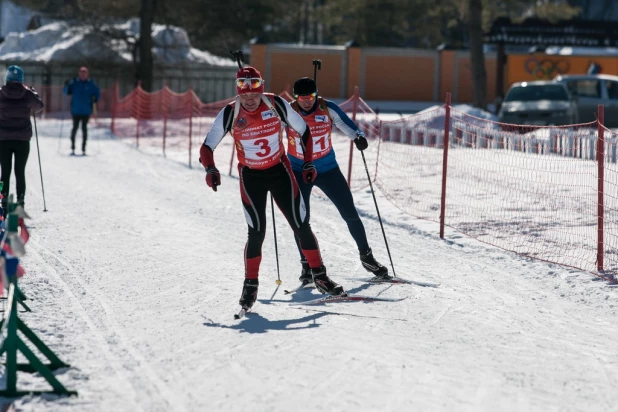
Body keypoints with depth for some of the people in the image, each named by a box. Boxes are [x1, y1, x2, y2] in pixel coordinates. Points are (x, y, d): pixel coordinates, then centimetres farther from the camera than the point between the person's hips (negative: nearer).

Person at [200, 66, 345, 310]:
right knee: (257, 233, -8)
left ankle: (319, 276, 15)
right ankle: (250, 285, 8)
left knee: (301, 226, 1)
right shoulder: (230, 114, -16)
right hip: (250, 177, -1)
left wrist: (308, 163, -1)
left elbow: (303, 131, 1)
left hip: (280, 171, 1)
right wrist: (210, 169, -29)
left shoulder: (277, 105, -14)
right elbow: (207, 146, -11)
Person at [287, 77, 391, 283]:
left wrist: (359, 137, -32)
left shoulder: (328, 109, -13)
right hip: (299, 171, -1)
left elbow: (349, 127, -9)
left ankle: (366, 256, 19)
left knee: (350, 213, 3)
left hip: (328, 169, 1)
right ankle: (307, 264, 12)